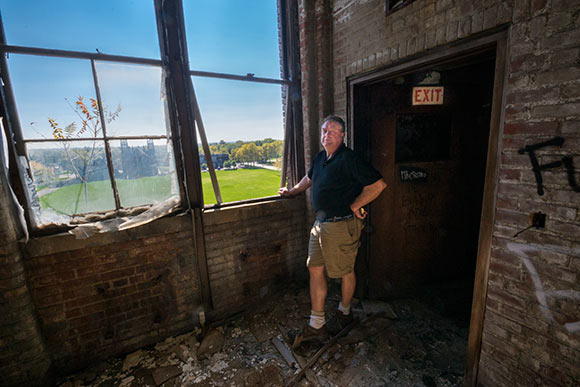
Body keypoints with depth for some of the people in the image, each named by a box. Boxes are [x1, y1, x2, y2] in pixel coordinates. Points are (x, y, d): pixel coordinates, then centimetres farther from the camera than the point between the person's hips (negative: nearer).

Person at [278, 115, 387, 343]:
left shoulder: (348, 159, -15)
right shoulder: (320, 158, 11)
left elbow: (378, 184, -18)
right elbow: (309, 178, 31)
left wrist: (355, 206, -13)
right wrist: (292, 191, 39)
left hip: (343, 225, -8)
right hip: (320, 224, 8)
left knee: (345, 271, 11)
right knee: (315, 269, 9)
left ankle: (344, 311, 39)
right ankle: (317, 325, 23)